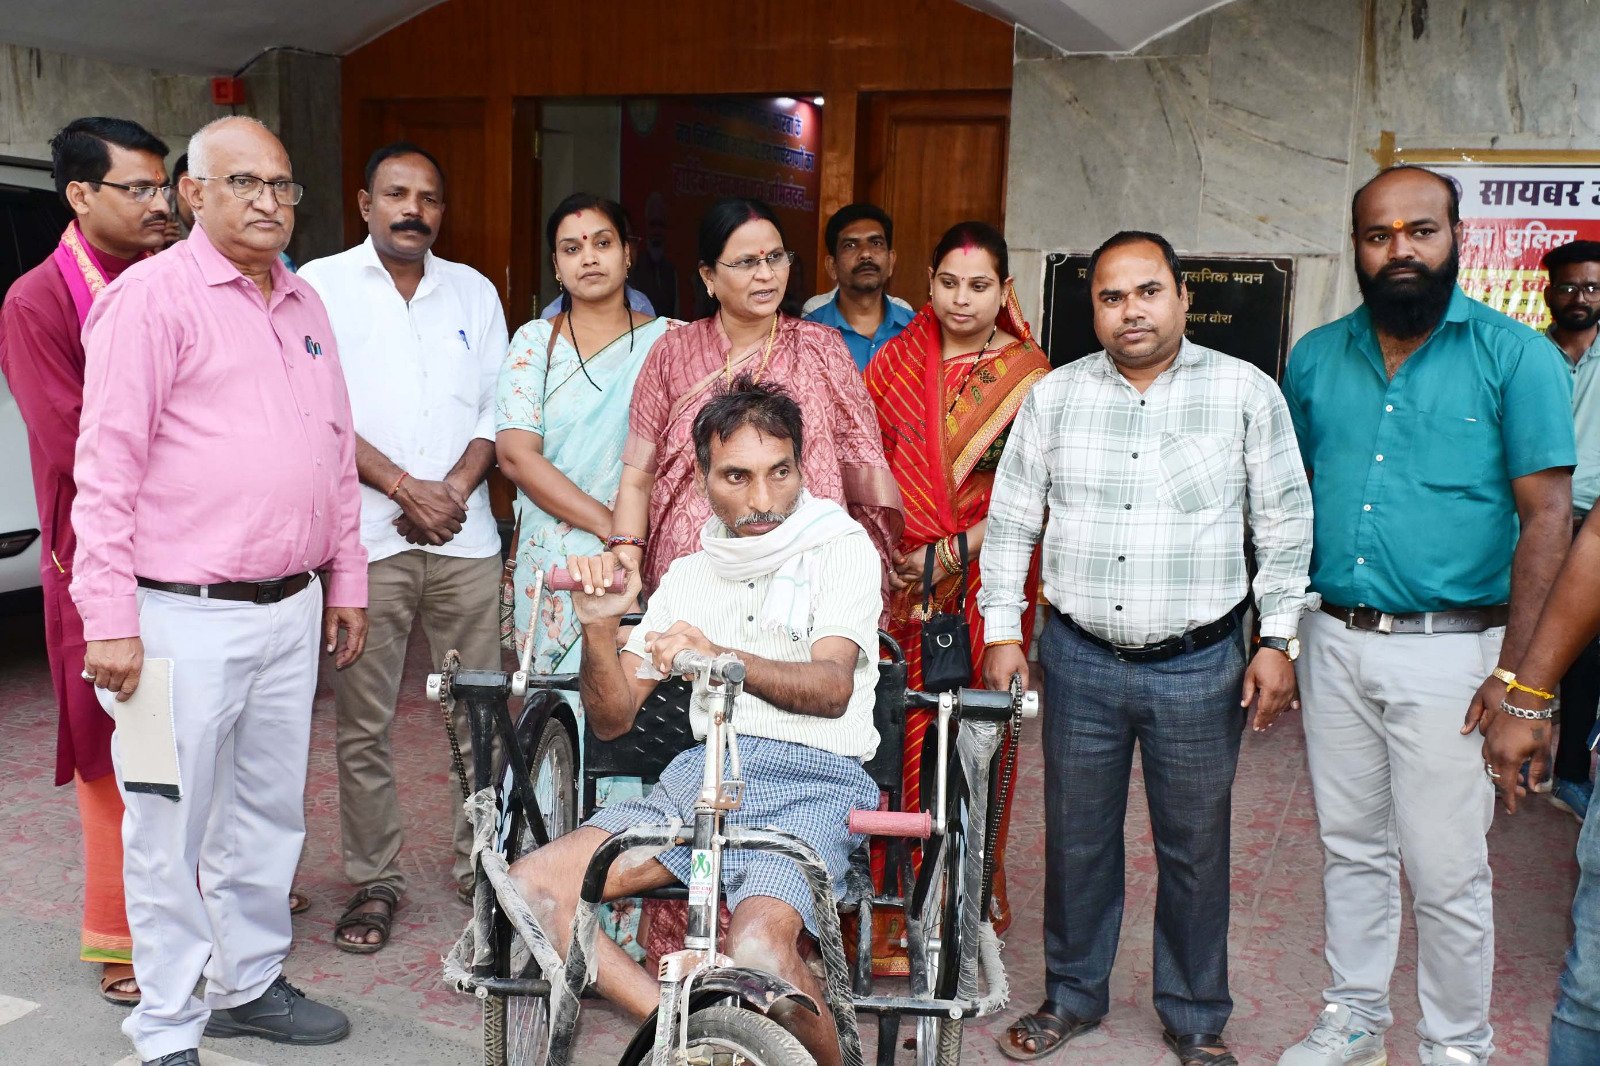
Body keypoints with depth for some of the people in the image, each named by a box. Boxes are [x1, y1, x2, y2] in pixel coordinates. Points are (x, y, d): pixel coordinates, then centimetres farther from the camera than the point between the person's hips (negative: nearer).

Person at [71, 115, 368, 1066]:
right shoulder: (151, 295, -7)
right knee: (171, 829, 3)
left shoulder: (305, 305, 15)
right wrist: (109, 619, -15)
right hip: (183, 619, -7)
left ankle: (250, 984, 33)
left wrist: (347, 580, 18)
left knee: (271, 811, 17)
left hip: (292, 611, 7)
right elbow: (108, 462, -12)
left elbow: (337, 451, 20)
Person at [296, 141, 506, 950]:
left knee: (479, 714, 4)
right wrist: (404, 487, -11)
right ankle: (374, 881, 14)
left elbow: (496, 408, 11)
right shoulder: (322, 286, 5)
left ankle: (480, 866, 17)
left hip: (465, 538, 3)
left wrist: (457, 488, -6)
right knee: (363, 723, 2)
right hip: (365, 539, -2)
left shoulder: (474, 292, 15)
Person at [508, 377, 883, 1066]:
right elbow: (612, 719, 15)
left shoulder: (841, 550, 6)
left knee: (757, 948, -34)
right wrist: (599, 627, -5)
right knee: (529, 888, -16)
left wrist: (723, 659, -32)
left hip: (813, 781, -5)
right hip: (704, 772, 5)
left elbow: (831, 687, -13)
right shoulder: (688, 576, 20)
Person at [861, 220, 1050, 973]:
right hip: (898, 580, 2)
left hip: (985, 585, -2)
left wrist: (951, 551, -11)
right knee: (897, 739, 0)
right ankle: (891, 917, 13)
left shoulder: (1027, 375, 0)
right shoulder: (898, 360, 9)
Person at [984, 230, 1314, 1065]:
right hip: (1079, 660, 2)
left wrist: (1278, 639, -3)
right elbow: (1011, 519, 7)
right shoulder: (1054, 395, 3)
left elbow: (1285, 526, 1)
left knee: (1194, 848, 10)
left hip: (1200, 666, -1)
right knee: (1076, 838, 13)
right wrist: (1002, 631, 3)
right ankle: (1073, 995, 33)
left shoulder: (1246, 392, -2)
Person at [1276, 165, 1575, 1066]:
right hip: (1335, 643, 4)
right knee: (1352, 849, 17)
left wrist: (1516, 671, -14)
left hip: (1447, 652, -4)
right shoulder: (1317, 357, 6)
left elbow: (1547, 515, -9)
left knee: (1447, 873, 3)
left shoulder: (1515, 356, -7)